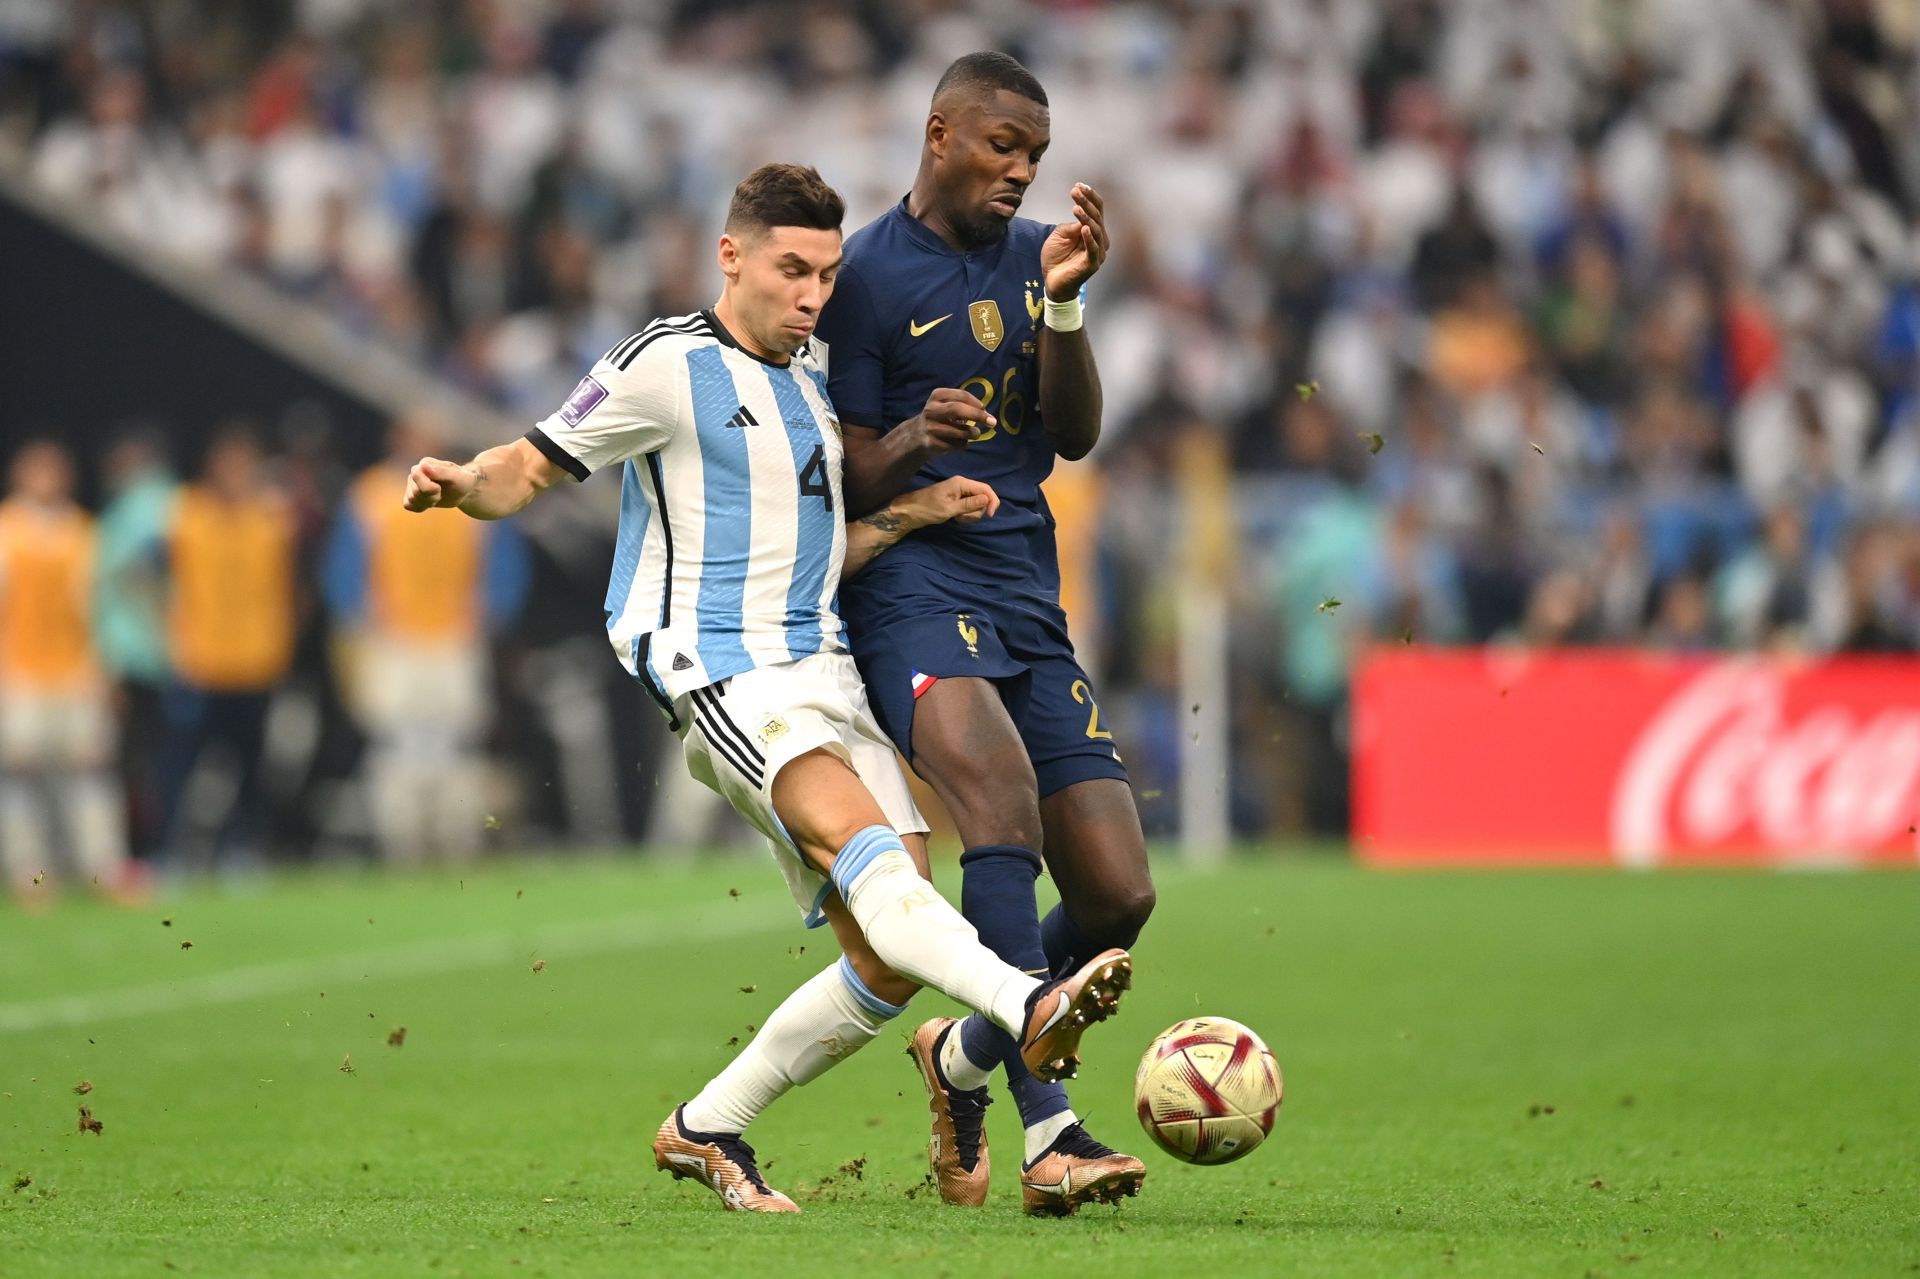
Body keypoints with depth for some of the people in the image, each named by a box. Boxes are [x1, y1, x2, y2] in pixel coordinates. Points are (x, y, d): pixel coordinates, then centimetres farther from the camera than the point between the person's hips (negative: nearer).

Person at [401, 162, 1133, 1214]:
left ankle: (705, 1129, 12)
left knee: (891, 960, -2)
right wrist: (461, 482, -23)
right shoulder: (666, 367, -1)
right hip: (720, 674, -8)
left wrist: (910, 516, 10)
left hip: (821, 671, 8)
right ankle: (1026, 1009, -55)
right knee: (858, 837, -33)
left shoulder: (810, 383, 22)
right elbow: (526, 472, -1)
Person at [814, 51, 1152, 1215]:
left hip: (1030, 597, 6)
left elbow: (1075, 437, 5)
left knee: (1118, 898, -2)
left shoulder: (1032, 253, 16)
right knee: (1004, 798, -32)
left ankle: (968, 1057, 28)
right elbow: (847, 484, -2)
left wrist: (1062, 299, -8)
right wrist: (910, 446, -23)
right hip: (911, 588, -6)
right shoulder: (868, 273, -1)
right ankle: (1050, 1132, -40)